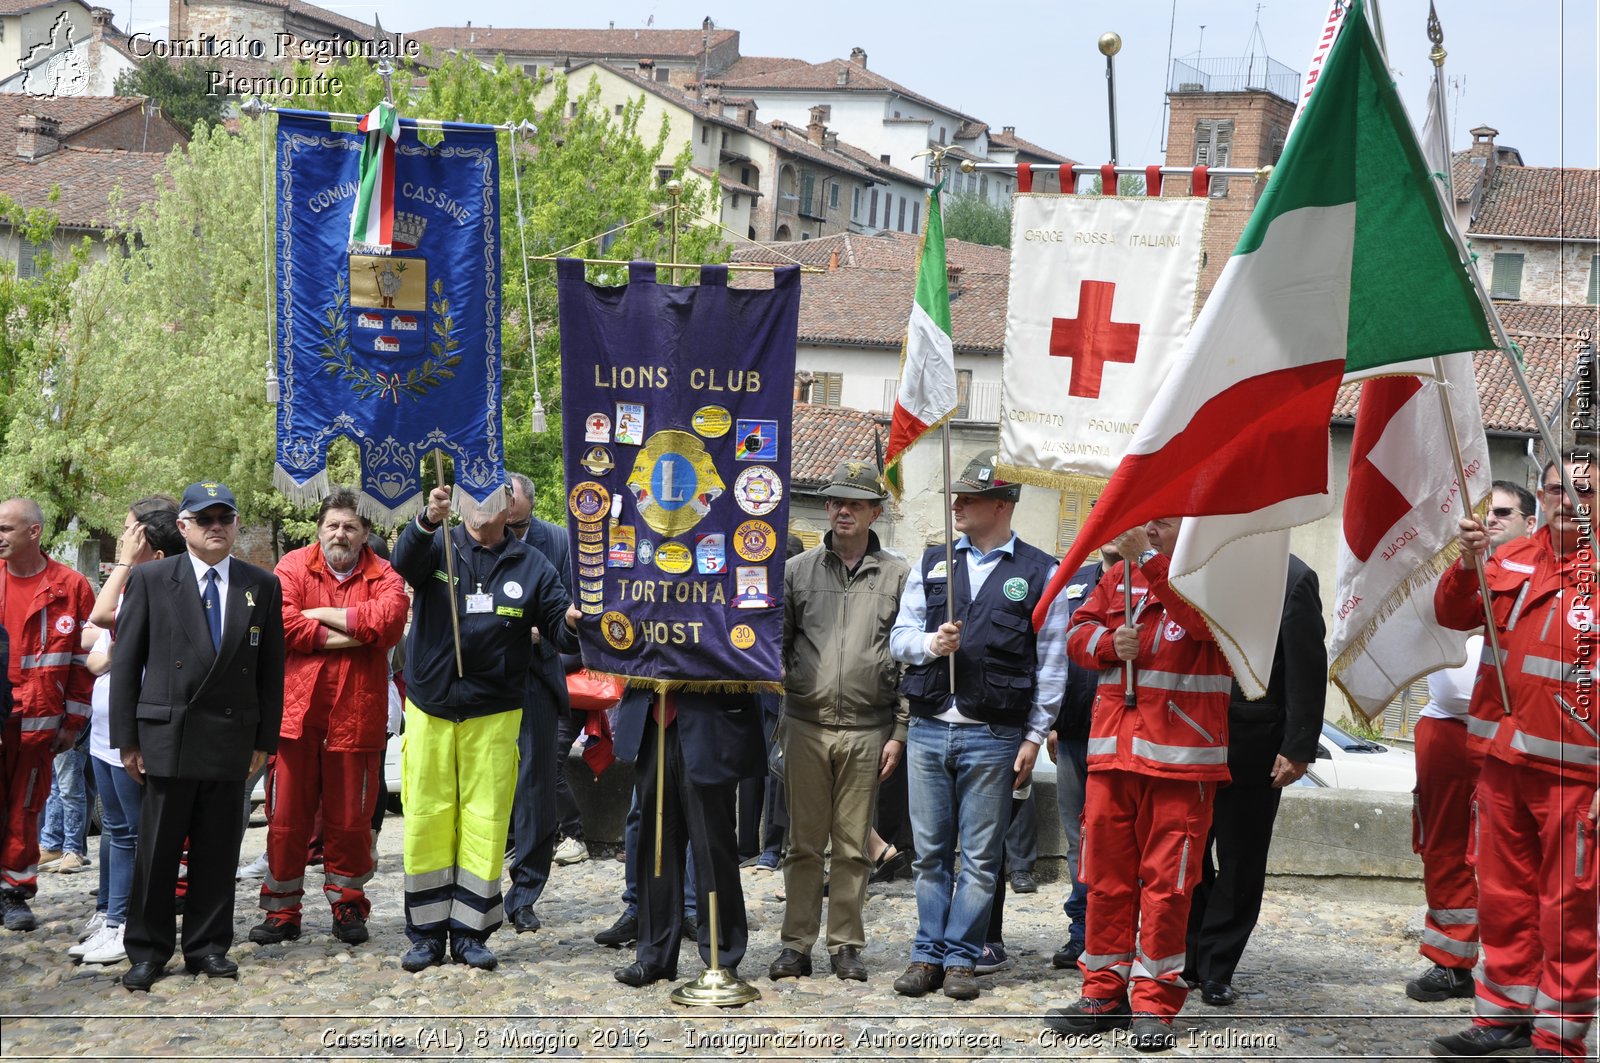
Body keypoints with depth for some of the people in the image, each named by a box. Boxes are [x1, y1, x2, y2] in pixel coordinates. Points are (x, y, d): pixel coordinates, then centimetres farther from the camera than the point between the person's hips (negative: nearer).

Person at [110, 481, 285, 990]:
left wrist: (265, 738, 4)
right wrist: (127, 738, -3)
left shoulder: (262, 586, 8)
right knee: (157, 848, 1)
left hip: (232, 738, 2)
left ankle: (207, 946, 17)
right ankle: (147, 950, 11)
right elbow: (126, 661, 2)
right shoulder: (151, 580, 2)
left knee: (218, 848, 7)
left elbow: (271, 668, 9)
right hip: (167, 735, -2)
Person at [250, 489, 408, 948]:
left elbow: (390, 619, -13)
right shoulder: (293, 567, 4)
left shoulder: (382, 576, 7)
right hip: (296, 714, -1)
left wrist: (323, 614, -10)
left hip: (356, 716, 1)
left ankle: (348, 906, 19)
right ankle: (281, 910, 11)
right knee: (286, 815, 2)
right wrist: (344, 637, -11)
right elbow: (282, 622, -12)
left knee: (351, 818, 6)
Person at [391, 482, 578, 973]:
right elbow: (405, 561, -20)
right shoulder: (437, 548, 3)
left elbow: (561, 631, 4)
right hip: (430, 709, -1)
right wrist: (427, 521, -41)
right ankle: (427, 932, 13)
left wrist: (573, 624, -21)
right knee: (427, 820, 2)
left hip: (494, 715, 1)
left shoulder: (530, 566, 7)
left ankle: (470, 931, 12)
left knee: (486, 822, 1)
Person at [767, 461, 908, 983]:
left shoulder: (896, 576, 4)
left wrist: (899, 731, 0)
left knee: (852, 846, 5)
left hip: (866, 731, -1)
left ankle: (846, 945, 13)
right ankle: (796, 945, 11)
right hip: (806, 725, 1)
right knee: (804, 842, 4)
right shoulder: (797, 571, 8)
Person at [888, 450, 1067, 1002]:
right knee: (930, 853, 7)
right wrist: (930, 643, -10)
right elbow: (898, 637, 13)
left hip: (993, 738, -3)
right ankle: (929, 953, 14)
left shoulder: (1039, 572, 2)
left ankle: (961, 957, 9)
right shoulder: (931, 564, 12)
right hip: (928, 730, 3)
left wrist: (1034, 736, -4)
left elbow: (1051, 662, 1)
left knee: (980, 858, 2)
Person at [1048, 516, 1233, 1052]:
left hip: (1181, 758, -5)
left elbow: (1204, 618, -20)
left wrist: (1148, 561, -25)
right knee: (1106, 872, 9)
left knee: (1167, 878, -3)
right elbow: (1079, 634, 16)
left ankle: (1155, 1001, 6)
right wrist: (1110, 644, -5)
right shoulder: (1120, 575, 15)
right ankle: (1104, 992, 18)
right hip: (1113, 747, 5)